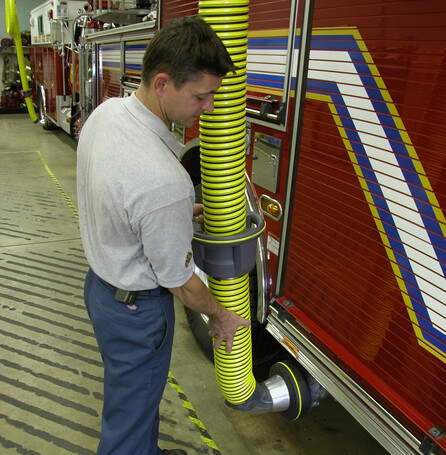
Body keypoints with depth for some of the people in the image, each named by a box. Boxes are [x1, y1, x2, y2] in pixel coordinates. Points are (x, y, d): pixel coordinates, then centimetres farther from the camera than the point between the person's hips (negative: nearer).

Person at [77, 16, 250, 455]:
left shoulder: (106, 111, -8)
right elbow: (178, 282, -21)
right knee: (130, 420, 15)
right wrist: (220, 316, -3)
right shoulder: (165, 183, -37)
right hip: (136, 308, -9)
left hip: (99, 282, 9)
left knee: (133, 395, 31)